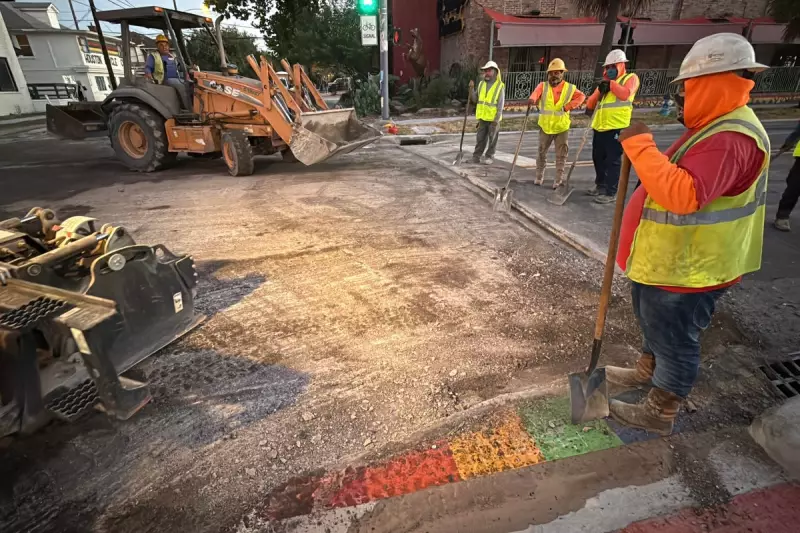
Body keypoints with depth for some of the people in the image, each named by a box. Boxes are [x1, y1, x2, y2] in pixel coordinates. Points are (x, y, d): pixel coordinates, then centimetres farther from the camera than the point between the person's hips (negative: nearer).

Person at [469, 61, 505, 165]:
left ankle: (490, 156, 13)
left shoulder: (500, 86, -5)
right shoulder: (481, 84, 10)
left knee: (492, 138, 4)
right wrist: (471, 89, -3)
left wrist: (497, 119, -15)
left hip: (493, 118, -4)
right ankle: (476, 155, 14)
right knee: (480, 138, 7)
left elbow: (500, 104, -8)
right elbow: (475, 99, 11)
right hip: (482, 117, 4)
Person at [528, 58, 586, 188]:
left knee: (561, 155, 3)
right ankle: (539, 176, 23)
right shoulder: (543, 86, -1)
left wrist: (569, 106, -12)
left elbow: (581, 96, 5)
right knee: (542, 152, 9)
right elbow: (536, 93, -21)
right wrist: (532, 99, -45)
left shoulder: (569, 88, 1)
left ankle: (559, 179, 11)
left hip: (562, 127, 0)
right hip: (545, 126, 0)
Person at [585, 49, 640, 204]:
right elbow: (590, 104, 15)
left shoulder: (630, 78, 5)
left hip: (616, 128, -7)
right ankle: (600, 186, 30)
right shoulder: (604, 83, 23)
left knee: (613, 161, -5)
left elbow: (625, 94, -17)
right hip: (599, 128, 7)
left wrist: (611, 83, -6)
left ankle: (610, 193, -1)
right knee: (598, 158, 14)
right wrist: (600, 90, -2)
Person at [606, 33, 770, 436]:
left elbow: (683, 195, -38)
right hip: (669, 258, 10)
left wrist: (638, 145, -33)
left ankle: (659, 414, 25)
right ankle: (647, 371, 50)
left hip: (687, 268, -10)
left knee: (675, 340, 7)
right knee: (655, 323, 27)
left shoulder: (730, 139, -26)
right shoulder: (717, 125, 10)